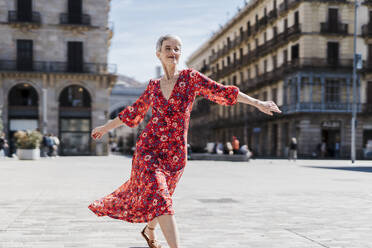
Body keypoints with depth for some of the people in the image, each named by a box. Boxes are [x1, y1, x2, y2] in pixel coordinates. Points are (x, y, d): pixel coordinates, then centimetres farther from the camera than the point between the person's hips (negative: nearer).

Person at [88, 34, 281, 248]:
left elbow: (222, 91, -8)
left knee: (155, 196, 18)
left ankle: (150, 230, 49)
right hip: (149, 149, 0)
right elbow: (134, 112, 18)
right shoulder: (154, 86, 5)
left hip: (176, 154, 0)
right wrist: (106, 127, 26)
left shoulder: (190, 77, -1)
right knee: (159, 198, -17)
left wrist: (258, 103, -16)